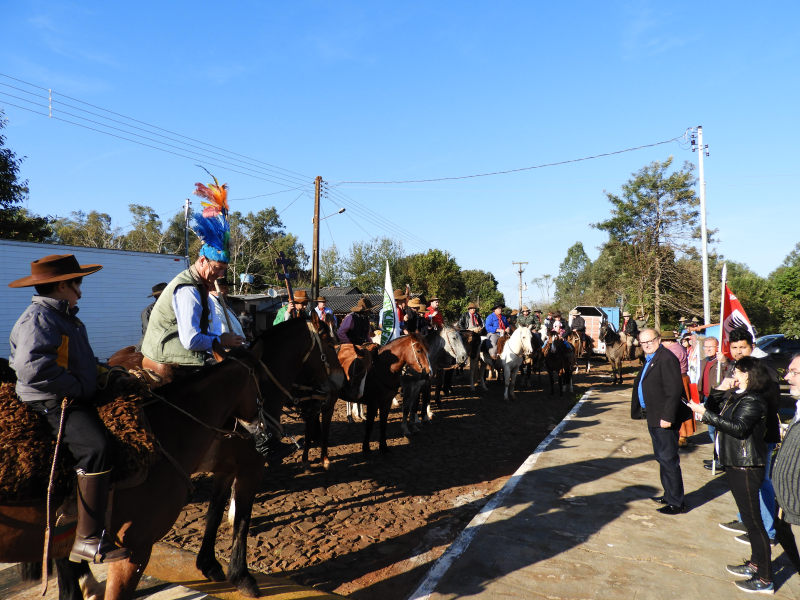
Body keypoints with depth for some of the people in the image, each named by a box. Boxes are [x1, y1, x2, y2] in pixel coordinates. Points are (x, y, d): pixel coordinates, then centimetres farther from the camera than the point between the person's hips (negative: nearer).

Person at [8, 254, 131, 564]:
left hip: (75, 397, 11)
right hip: (51, 403, -11)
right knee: (97, 445, -30)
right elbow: (33, 367, -28)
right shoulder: (37, 319, -13)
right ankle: (88, 540, -26)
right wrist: (77, 387, -21)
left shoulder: (65, 317, 20)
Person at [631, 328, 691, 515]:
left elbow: (674, 391, -23)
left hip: (664, 420, -10)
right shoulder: (650, 359, 14)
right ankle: (669, 495, 33)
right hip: (654, 418, 10)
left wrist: (667, 417, -25)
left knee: (669, 460, -1)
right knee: (662, 459, 20)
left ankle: (676, 503, 9)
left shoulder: (667, 358, -18)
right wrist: (644, 412, 13)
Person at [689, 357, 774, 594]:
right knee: (748, 517, 20)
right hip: (736, 463, 10)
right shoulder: (737, 397, 10)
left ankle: (765, 579, 8)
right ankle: (755, 563, 33)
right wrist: (719, 390, 3)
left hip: (747, 467, -10)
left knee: (753, 520, -2)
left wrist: (704, 413, -30)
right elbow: (715, 408, 17)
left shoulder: (753, 401, -19)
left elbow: (737, 427, -31)